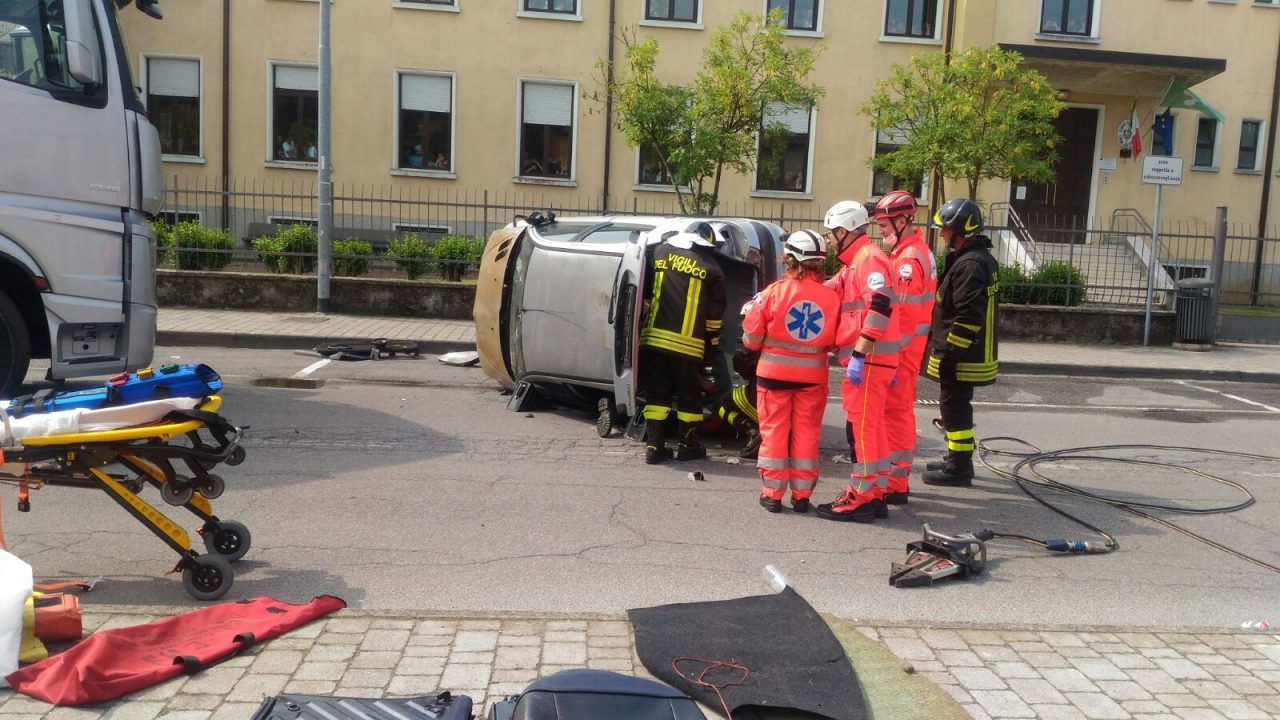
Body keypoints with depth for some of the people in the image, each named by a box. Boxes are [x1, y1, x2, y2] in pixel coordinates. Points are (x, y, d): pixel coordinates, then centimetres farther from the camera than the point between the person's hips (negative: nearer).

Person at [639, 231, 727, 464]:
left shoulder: (660, 252, 8)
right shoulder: (712, 270, 0)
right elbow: (715, 315, 5)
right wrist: (712, 347, 16)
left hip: (654, 338, 3)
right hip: (688, 345, -2)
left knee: (656, 393, 10)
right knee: (689, 396, 12)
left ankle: (654, 446, 10)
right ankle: (688, 447, 20)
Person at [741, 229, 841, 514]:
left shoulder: (774, 291, -13)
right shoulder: (831, 296, -9)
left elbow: (751, 337, -7)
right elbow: (835, 341, -2)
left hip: (775, 372, -1)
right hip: (812, 374, 2)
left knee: (774, 430, 9)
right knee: (806, 433, 11)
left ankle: (772, 493, 12)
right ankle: (801, 494, 17)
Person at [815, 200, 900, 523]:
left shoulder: (869, 258, -12)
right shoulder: (854, 263, 20)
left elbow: (879, 308, -24)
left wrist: (858, 355, -26)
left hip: (868, 361, -10)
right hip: (866, 361, 10)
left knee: (862, 427, -6)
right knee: (870, 427, 13)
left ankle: (860, 498, 0)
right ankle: (874, 495, 21)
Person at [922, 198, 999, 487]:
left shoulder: (970, 264, -21)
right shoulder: (977, 257, 14)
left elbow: (969, 316, -26)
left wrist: (949, 351, -22)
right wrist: (943, 345, 21)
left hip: (961, 355, -11)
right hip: (965, 352, 11)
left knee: (955, 407, -2)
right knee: (956, 406, 19)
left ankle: (958, 469, 6)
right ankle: (958, 460, 32)